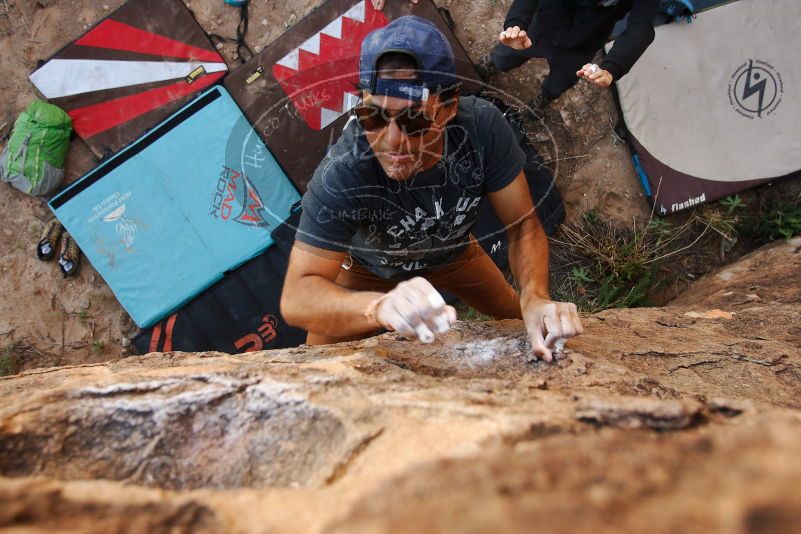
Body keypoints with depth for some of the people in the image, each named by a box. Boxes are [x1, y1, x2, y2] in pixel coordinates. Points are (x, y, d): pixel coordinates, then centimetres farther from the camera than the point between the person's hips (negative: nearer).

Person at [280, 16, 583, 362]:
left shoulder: (482, 126, -36)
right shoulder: (341, 174, -44)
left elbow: (523, 225, -26)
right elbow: (296, 296, -49)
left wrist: (534, 298, -47)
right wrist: (380, 305, -70)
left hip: (452, 251, 3)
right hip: (371, 267, -2)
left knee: (516, 314, 18)